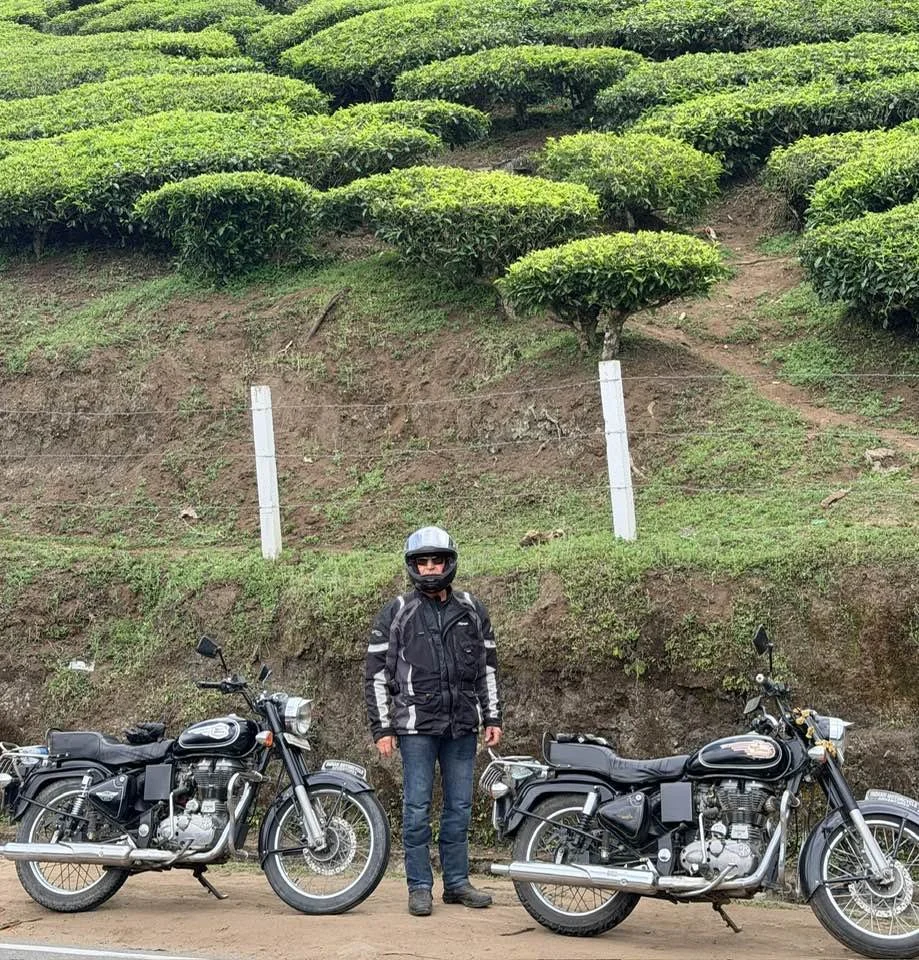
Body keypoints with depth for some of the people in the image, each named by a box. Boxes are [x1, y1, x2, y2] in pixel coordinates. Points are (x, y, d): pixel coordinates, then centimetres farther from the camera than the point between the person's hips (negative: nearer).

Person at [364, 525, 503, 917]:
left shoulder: (472, 611, 10)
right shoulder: (395, 613, 0)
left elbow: (487, 667, 16)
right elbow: (376, 674, 0)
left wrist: (492, 717, 9)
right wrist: (381, 728, -5)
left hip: (463, 725, 3)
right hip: (417, 726, -3)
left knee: (460, 806, 8)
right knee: (417, 807, -1)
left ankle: (457, 882, 17)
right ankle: (419, 887, 6)